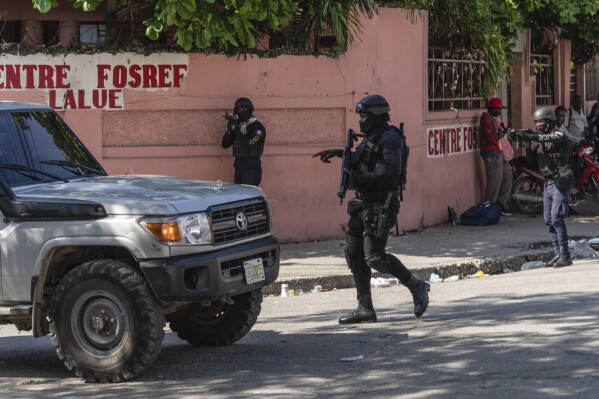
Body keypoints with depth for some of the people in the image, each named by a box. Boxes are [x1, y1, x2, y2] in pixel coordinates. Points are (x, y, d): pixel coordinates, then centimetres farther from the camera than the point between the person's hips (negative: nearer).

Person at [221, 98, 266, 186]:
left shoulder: (258, 127, -7)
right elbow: (225, 144, 9)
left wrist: (237, 130, -20)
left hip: (251, 169, -7)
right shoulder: (238, 126, 12)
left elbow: (249, 144, -21)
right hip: (238, 168, 7)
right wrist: (230, 130, -7)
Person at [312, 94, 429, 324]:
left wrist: (360, 178, -22)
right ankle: (365, 309, 11)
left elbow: (391, 169, -27)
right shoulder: (369, 139, 16)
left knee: (374, 257, -13)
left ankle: (417, 288, 5)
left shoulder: (389, 138, -13)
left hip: (380, 205, -10)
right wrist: (339, 153, 30)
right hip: (362, 204, 10)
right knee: (354, 254, 6)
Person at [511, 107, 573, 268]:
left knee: (557, 218, -15)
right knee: (549, 220, 8)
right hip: (548, 182, 9)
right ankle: (558, 253, 13)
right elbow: (533, 157, 11)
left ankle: (565, 255, -13)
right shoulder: (541, 139, 15)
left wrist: (527, 136, -37)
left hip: (560, 182, -9)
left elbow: (549, 139, -30)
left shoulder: (559, 136, -9)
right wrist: (527, 146, -8)